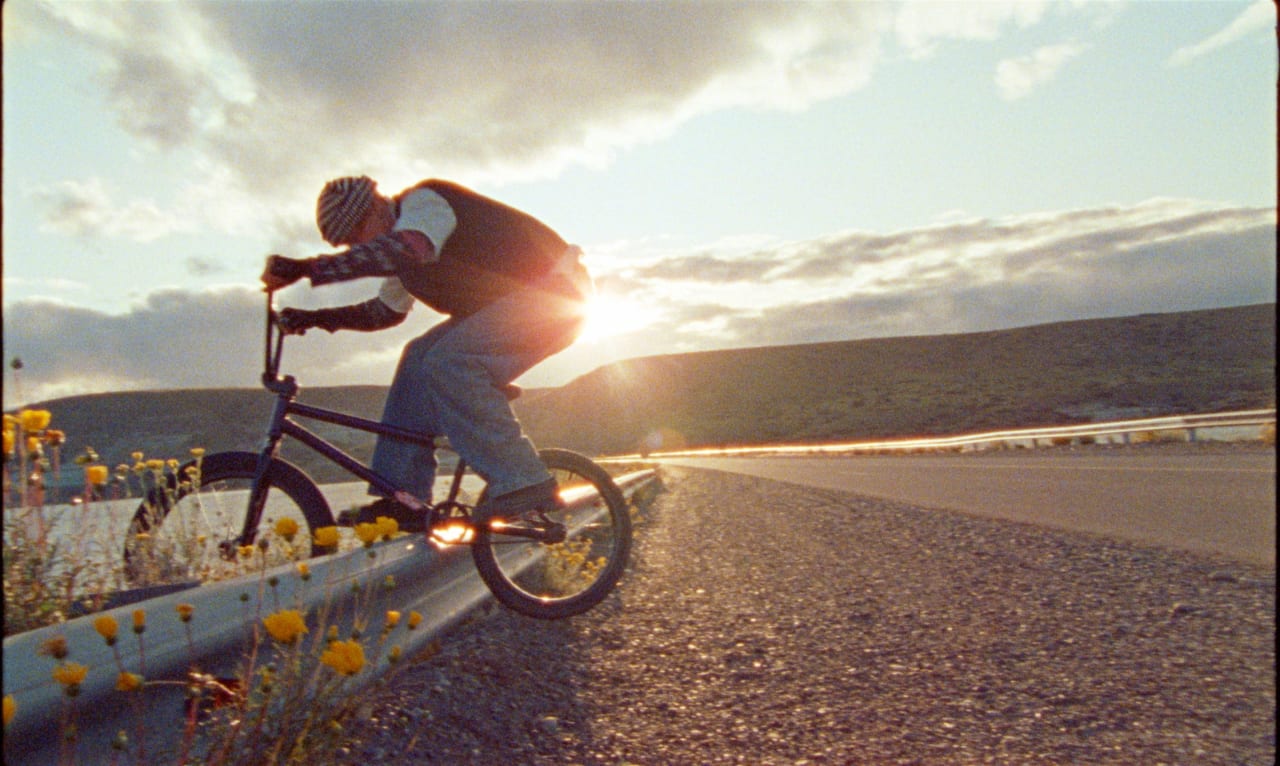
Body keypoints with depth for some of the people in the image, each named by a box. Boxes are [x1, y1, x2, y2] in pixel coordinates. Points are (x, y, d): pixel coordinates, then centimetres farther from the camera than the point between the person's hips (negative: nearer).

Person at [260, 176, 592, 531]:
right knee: (419, 360, 0)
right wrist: (317, 318, 12)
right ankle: (402, 498, 0)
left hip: (554, 296, -10)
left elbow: (403, 251, -39)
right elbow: (387, 311, 23)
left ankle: (524, 485, -23)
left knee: (448, 362, -25)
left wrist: (305, 268, -40)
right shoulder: (400, 254, 12)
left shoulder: (424, 202, -17)